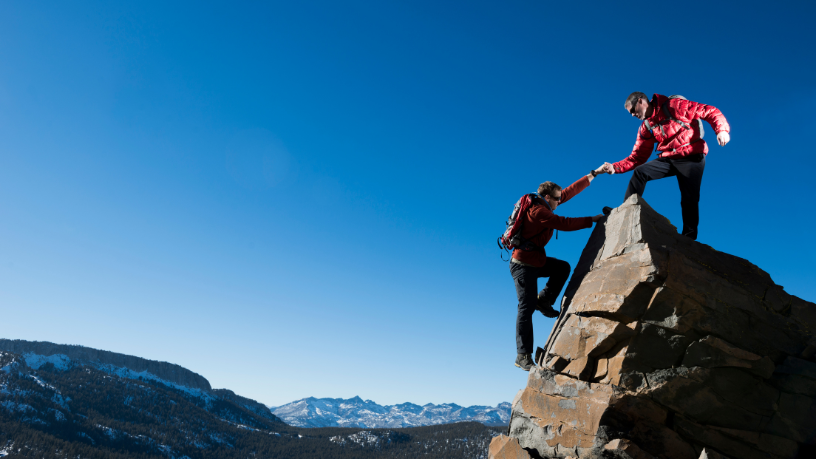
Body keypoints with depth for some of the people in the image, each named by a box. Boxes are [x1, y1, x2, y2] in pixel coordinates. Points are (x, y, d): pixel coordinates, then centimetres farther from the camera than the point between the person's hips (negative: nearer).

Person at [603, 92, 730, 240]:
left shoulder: (674, 106, -10)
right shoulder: (646, 128, 9)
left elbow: (710, 112, -12)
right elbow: (637, 157, 7)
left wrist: (721, 130, -28)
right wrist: (615, 167, -6)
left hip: (692, 158, -5)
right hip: (668, 159, 5)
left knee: (689, 200, -7)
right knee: (639, 172, -15)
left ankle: (689, 238, 5)